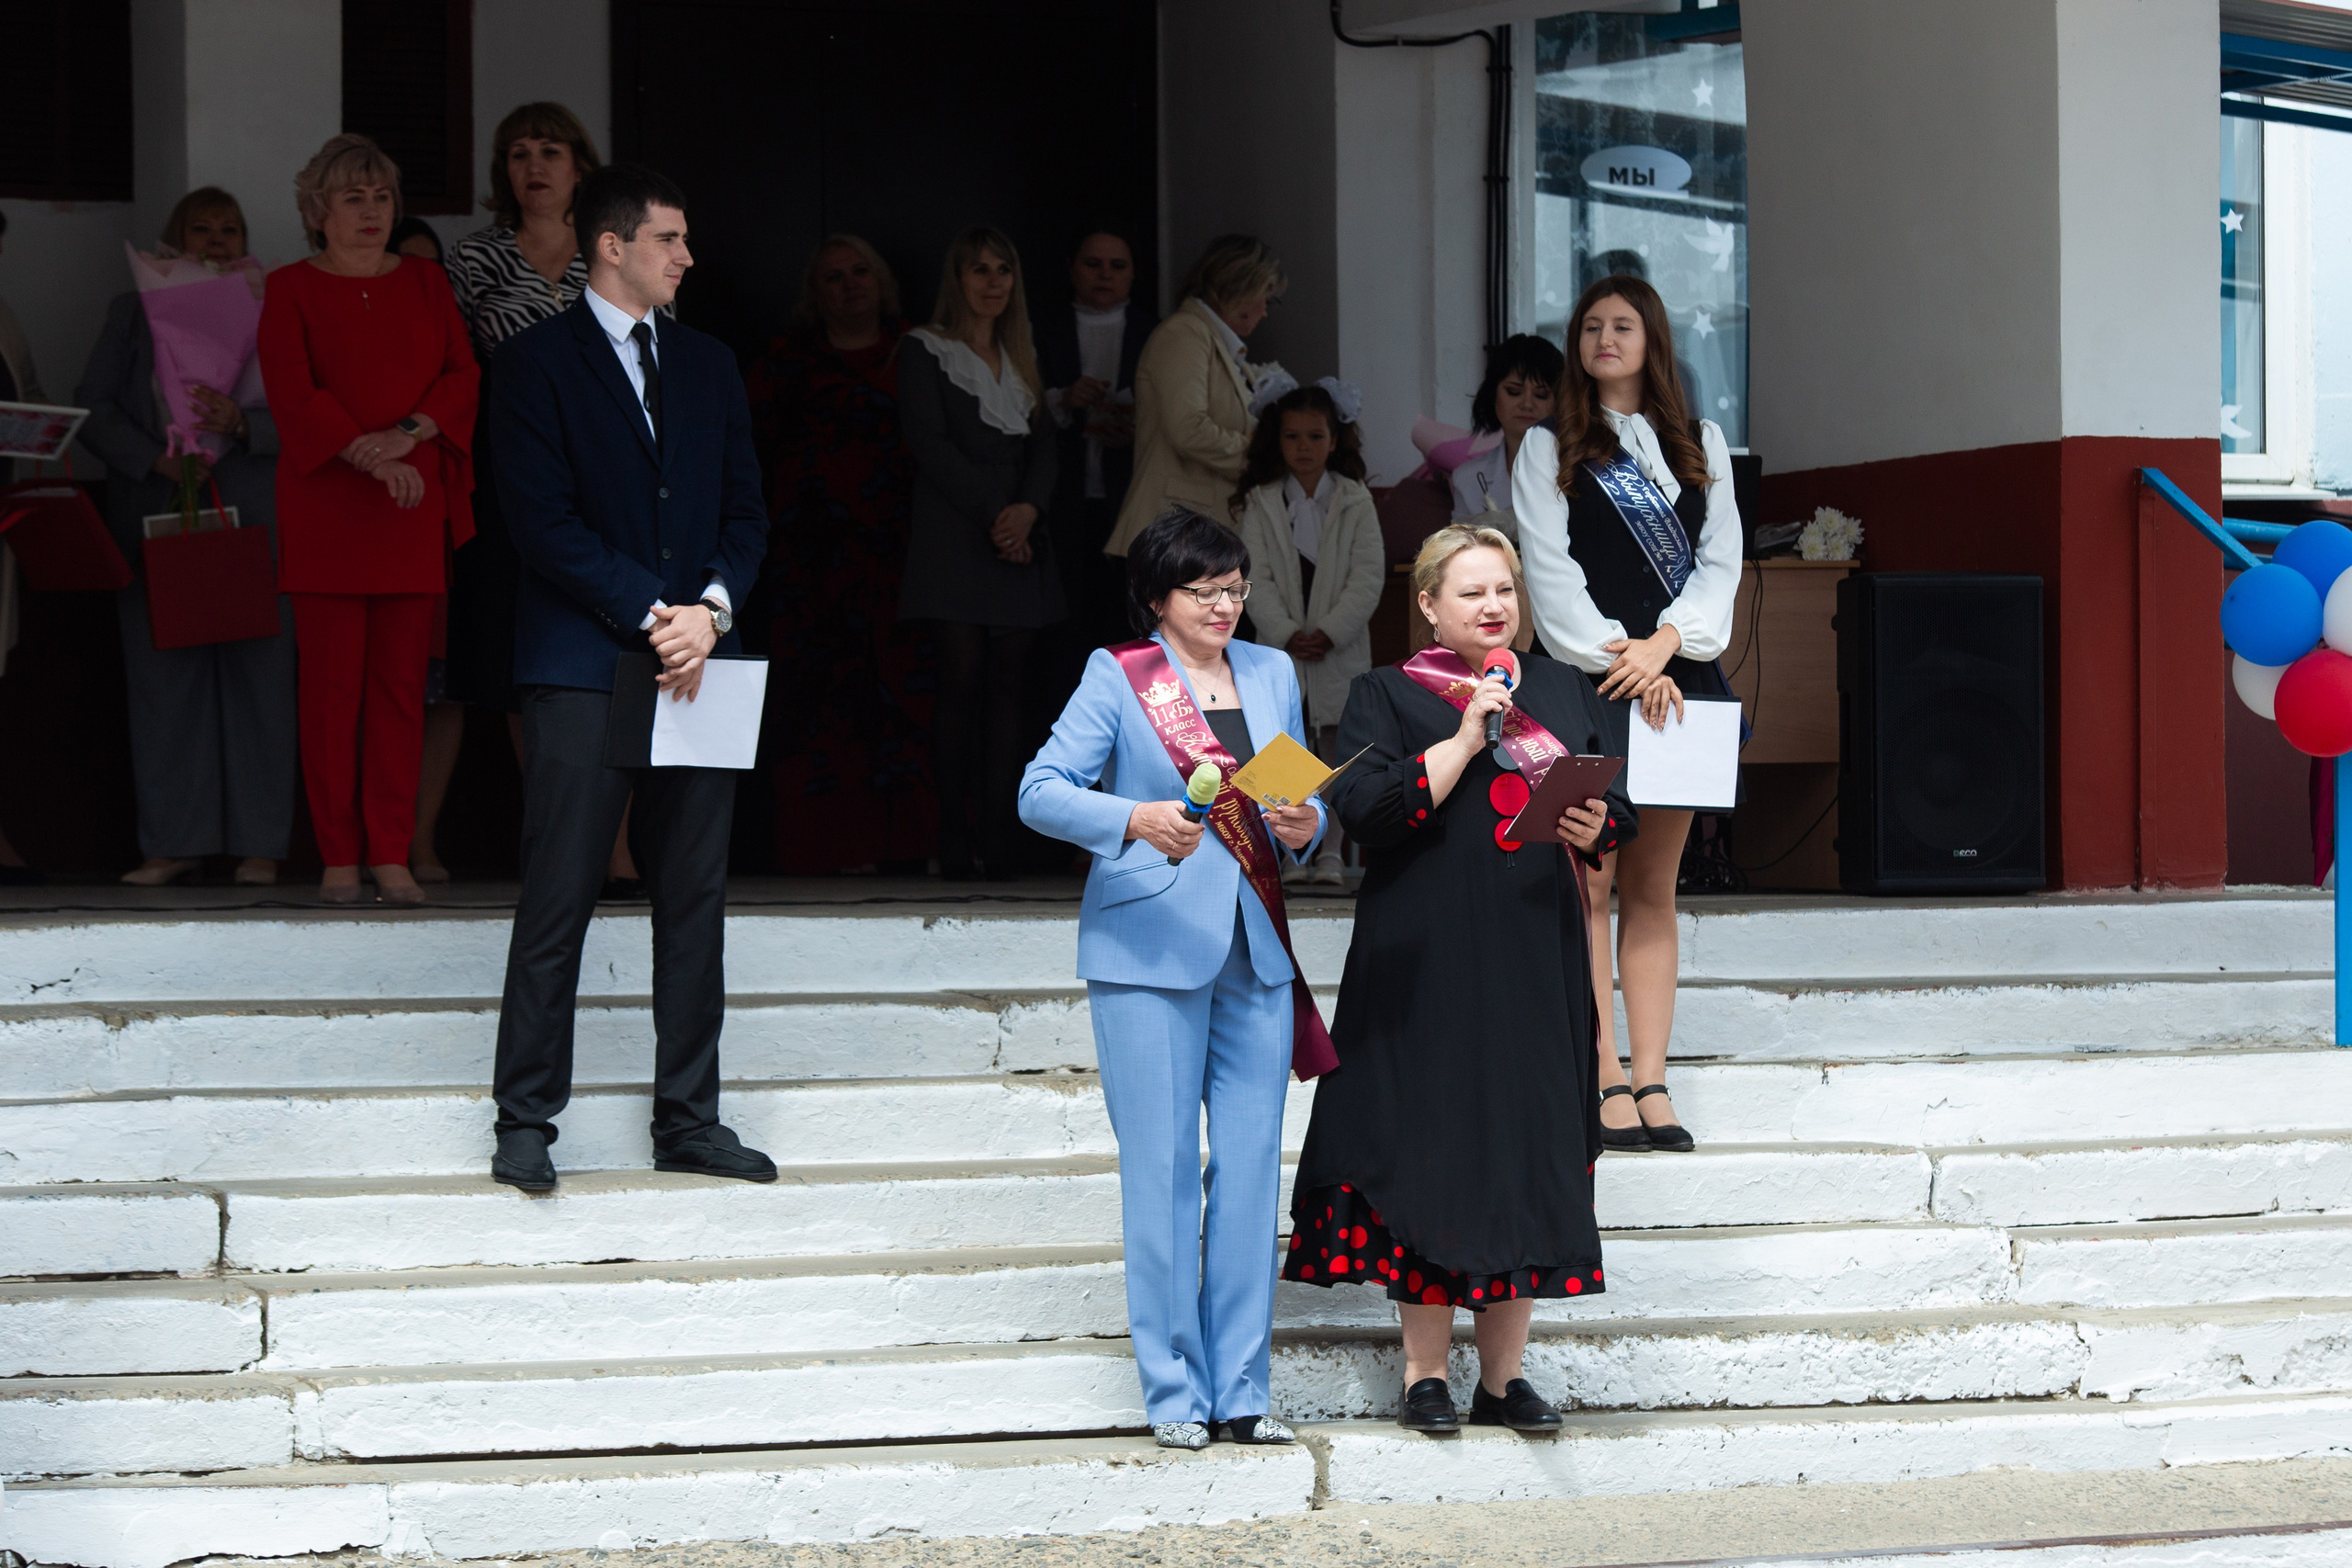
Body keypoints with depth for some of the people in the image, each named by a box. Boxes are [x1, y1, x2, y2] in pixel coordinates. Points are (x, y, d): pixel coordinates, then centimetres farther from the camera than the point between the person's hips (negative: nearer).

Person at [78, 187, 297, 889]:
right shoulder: (133, 310, 14)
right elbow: (93, 408, 5)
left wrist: (242, 424, -17)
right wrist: (157, 458, -9)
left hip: (250, 519, -1)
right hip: (156, 516, 1)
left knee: (256, 673, -3)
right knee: (162, 674, -2)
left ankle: (259, 844, 1)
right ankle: (175, 842, 3)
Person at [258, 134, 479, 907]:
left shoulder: (424, 281, 14)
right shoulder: (291, 289, 4)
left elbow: (462, 373, 4)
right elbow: (292, 392, -7)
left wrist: (409, 434, -13)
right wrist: (368, 457, -17)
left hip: (414, 505, 3)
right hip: (326, 507, -3)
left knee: (401, 680, 0)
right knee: (331, 682, -4)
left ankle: (392, 854, 2)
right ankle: (339, 856, 0)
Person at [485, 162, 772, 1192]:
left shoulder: (708, 364, 17)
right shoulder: (537, 362, 0)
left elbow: (746, 513, 14)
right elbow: (542, 521, -8)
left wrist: (710, 608, -5)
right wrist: (652, 616, -13)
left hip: (696, 659, 5)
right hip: (584, 663, -5)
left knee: (695, 901, 6)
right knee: (556, 904, -5)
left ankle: (688, 1120, 12)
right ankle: (525, 1124, 2)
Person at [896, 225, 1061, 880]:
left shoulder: (1023, 359, 21)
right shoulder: (923, 351, 5)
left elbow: (1044, 445, 12)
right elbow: (931, 444, -5)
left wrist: (1027, 509, -9)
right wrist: (992, 516, -13)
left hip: (1023, 538, 5)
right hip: (955, 537, -5)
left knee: (1008, 685, -2)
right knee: (961, 680, -11)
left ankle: (1000, 842, -4)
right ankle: (955, 843, -10)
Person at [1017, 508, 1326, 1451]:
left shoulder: (1272, 674, 15)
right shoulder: (1117, 677, 0)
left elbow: (1301, 798, 19)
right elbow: (1041, 792, -7)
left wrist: (1305, 826, -5)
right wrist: (1136, 821, -23)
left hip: (1254, 948, 4)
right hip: (1150, 948, -4)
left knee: (1252, 1164, 3)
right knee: (1161, 1168, -4)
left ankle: (1241, 1389, 9)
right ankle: (1173, 1392, 4)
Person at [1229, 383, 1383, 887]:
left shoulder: (1355, 501, 3)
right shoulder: (1259, 504, 4)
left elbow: (1369, 576, -4)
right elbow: (1256, 579, -3)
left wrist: (1329, 632, -14)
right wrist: (1286, 635, -14)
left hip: (1340, 650, 0)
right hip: (1279, 650, 0)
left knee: (1335, 748, 1)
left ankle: (1329, 854, 6)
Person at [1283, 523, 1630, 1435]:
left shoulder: (1563, 692, 15)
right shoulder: (1384, 697, 3)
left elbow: (1618, 809, 14)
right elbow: (1362, 809, -12)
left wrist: (1593, 828, -8)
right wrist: (1466, 739, -15)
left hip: (1539, 959, 4)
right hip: (1427, 961, -4)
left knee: (1529, 1155, 3)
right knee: (1430, 1151, -3)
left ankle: (1504, 1374, 11)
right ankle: (1425, 1372, 6)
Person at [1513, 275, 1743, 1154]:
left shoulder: (1700, 447, 16)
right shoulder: (1548, 451, 8)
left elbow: (1721, 562, 7)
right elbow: (1551, 575, -1)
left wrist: (1665, 642, -9)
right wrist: (1619, 661, -12)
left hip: (1677, 682, 3)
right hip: (1588, 684, -3)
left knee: (1653, 889, 3)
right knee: (1590, 887, -6)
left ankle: (1651, 1085, 2)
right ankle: (1605, 1086, -7)